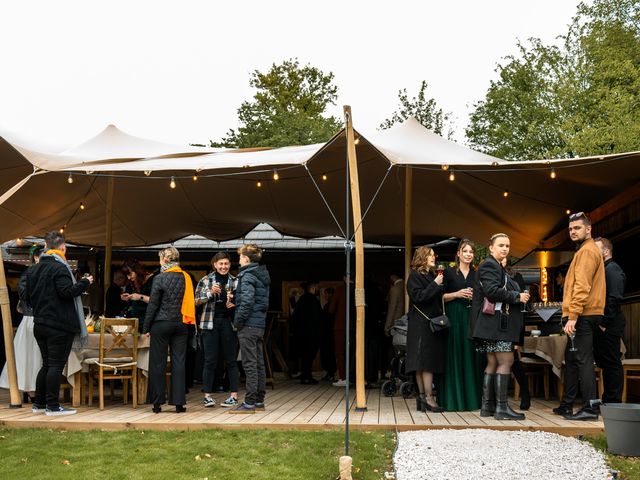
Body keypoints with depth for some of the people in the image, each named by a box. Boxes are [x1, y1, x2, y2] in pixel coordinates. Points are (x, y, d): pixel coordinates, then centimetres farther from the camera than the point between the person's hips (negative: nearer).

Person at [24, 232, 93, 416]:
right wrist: (85, 283, -10)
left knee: (47, 364, 16)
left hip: (39, 324, 8)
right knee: (56, 365, -4)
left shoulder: (33, 269, 12)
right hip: (59, 326, -8)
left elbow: (27, 298, 14)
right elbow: (67, 291, -22)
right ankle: (53, 406, -2)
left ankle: (39, 404, 20)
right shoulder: (59, 268, -13)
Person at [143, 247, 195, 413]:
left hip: (161, 323, -4)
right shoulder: (186, 277, 3)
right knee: (179, 362, 6)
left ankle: (157, 403, 8)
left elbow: (153, 305, -8)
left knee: (158, 363, 5)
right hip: (181, 324, 4)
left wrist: (145, 328, -1)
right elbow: (190, 301, 9)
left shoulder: (160, 279, -9)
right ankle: (179, 402, 5)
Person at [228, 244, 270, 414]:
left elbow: (247, 300, -23)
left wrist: (238, 320, -15)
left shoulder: (247, 275, -13)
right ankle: (259, 400, 19)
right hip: (260, 325, 9)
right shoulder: (262, 274, 15)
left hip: (248, 325, -9)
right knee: (259, 364, 12)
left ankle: (249, 403, -4)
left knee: (250, 365, -7)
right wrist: (235, 299, 12)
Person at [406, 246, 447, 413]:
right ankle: (429, 398, -10)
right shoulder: (415, 276, -4)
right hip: (421, 324, -8)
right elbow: (418, 297, -16)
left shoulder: (431, 276, 20)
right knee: (426, 362, -10)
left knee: (425, 364, 6)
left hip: (432, 323, 8)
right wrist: (435, 284, -15)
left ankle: (423, 397, 6)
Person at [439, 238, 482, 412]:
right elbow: (441, 296, 0)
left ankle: (471, 397, 6)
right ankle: (453, 399, 0)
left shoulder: (476, 275, 14)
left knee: (470, 356, 1)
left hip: (471, 317, 3)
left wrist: (474, 297, -4)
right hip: (454, 317, -3)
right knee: (454, 356, -4)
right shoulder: (449, 272, 4)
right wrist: (457, 294, -14)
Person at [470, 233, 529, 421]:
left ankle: (487, 406, 11)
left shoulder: (497, 267, 23)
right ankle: (501, 407, -11)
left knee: (493, 363, 9)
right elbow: (492, 291, -21)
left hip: (495, 325, 11)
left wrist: (518, 296, 10)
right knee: (506, 361, -12)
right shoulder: (489, 265, -9)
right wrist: (517, 297, -14)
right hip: (494, 322, -11)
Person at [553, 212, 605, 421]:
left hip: (582, 316, -11)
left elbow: (582, 286, -20)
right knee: (571, 359, 14)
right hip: (584, 317, 11)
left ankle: (589, 408, -10)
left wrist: (573, 316, -23)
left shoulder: (587, 251, -10)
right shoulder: (586, 250, 22)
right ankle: (567, 405, 21)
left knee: (583, 360, -10)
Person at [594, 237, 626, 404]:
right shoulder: (602, 270, 19)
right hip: (601, 326, 10)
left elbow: (614, 298, -20)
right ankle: (608, 400, 19)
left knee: (612, 363, -4)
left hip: (609, 326, -10)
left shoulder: (613, 270, -11)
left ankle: (614, 402, 1)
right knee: (605, 362, 13)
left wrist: (604, 323, -20)